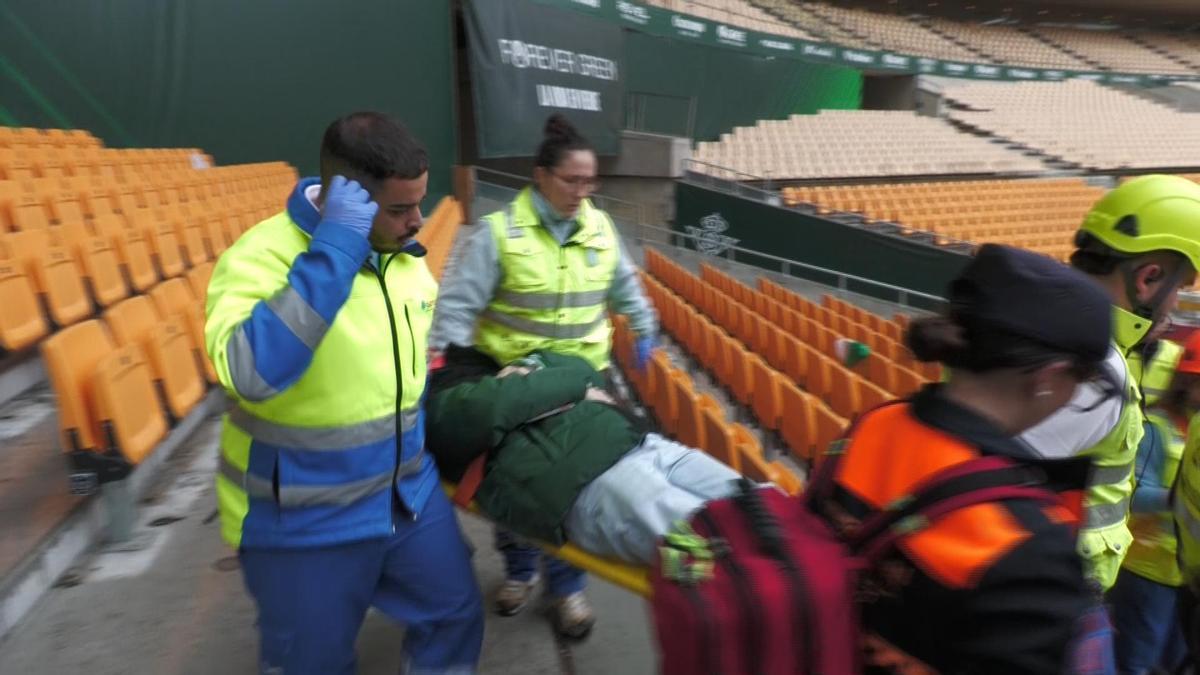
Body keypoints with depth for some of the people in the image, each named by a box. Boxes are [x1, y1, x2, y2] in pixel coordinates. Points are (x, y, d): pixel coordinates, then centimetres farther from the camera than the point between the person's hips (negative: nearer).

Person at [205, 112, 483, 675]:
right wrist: (335, 249, -38)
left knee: (455, 616, 18)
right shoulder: (262, 256, -22)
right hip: (303, 521, -5)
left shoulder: (403, 253, -2)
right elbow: (252, 373, -41)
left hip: (408, 492, 6)